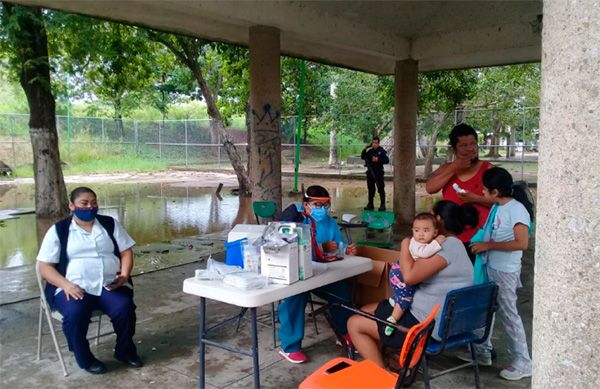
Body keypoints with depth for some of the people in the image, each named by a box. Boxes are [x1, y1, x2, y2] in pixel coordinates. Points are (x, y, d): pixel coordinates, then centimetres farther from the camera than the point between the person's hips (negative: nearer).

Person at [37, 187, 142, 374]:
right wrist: (66, 285, -16)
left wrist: (124, 275, -9)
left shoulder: (110, 224, 12)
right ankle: (85, 358, -7)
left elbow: (126, 252, 11)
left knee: (124, 308, -28)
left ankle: (125, 351, 0)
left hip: (110, 285, 2)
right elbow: (45, 266, 1)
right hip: (74, 287, -1)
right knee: (75, 313, -33)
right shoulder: (58, 230, 5)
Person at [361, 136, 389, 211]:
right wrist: (364, 149, 0)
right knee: (370, 189, 12)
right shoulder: (370, 151, 11)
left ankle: (382, 205, 1)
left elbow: (387, 160, -10)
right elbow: (362, 157, 12)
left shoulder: (381, 151, -4)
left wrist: (378, 160, -21)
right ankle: (370, 205, 21)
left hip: (378, 173, -5)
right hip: (370, 172, 5)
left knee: (381, 189, -4)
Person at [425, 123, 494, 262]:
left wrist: (475, 198, -20)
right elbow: (430, 188, -8)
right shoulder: (446, 168, 8)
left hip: (478, 239, -3)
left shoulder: (487, 169, -3)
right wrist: (453, 169, -12)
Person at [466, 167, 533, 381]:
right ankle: (483, 349, 36)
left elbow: (522, 243, -28)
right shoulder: (498, 207, 5)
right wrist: (481, 244, 5)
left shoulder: (516, 209, -20)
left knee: (508, 315, 2)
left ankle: (522, 363, 16)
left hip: (505, 272, -9)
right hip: (489, 268, 9)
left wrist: (488, 246, -23)